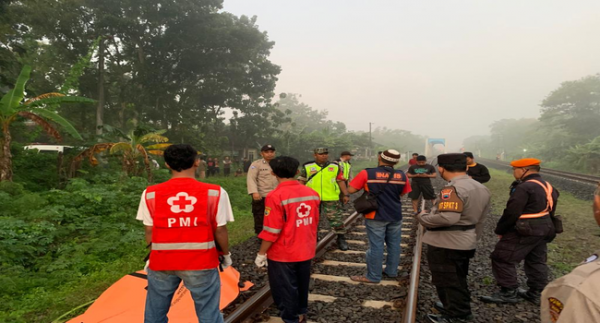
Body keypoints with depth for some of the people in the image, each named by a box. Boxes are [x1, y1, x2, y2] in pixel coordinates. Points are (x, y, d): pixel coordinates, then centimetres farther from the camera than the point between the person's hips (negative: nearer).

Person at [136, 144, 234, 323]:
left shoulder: (151, 193, -5)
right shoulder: (215, 192, -10)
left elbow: (149, 231, 0)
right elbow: (220, 230, -6)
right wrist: (226, 254, 11)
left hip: (162, 262, 2)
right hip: (201, 262, -2)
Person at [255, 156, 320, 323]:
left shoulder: (275, 196, -21)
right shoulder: (312, 193, -4)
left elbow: (271, 231, -20)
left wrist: (261, 254, -8)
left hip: (283, 254, -6)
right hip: (306, 252, 6)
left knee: (286, 290, 11)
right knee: (302, 285, 25)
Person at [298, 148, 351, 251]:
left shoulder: (335, 167, 6)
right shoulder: (307, 167, 3)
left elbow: (340, 181, 9)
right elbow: (301, 181, 8)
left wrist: (346, 194, 4)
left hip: (331, 199, 0)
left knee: (337, 219, 0)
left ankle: (341, 239, 15)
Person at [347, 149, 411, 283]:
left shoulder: (367, 173, -13)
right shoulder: (401, 175, -1)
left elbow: (351, 190, -9)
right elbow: (403, 193, 13)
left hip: (376, 217, -4)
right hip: (395, 216, 4)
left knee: (376, 246, 2)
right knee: (394, 245, 15)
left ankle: (374, 276, 10)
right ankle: (391, 271, 28)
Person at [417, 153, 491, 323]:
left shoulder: (452, 190, -25)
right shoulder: (481, 188, 6)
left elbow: (448, 218, -35)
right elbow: (479, 219, 14)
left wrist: (423, 217, -20)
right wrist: (474, 238, 24)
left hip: (446, 244, -9)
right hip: (466, 243, 10)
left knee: (447, 281, 7)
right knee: (458, 280, 24)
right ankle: (460, 309, 39)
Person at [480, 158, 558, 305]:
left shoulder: (524, 187, -21)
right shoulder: (547, 186, 10)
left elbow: (511, 213, -22)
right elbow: (550, 210, 17)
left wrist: (500, 230, -10)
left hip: (524, 231, -10)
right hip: (543, 229, 10)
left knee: (502, 259, -2)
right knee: (536, 261, 19)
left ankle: (509, 293, 4)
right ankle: (537, 293, 26)